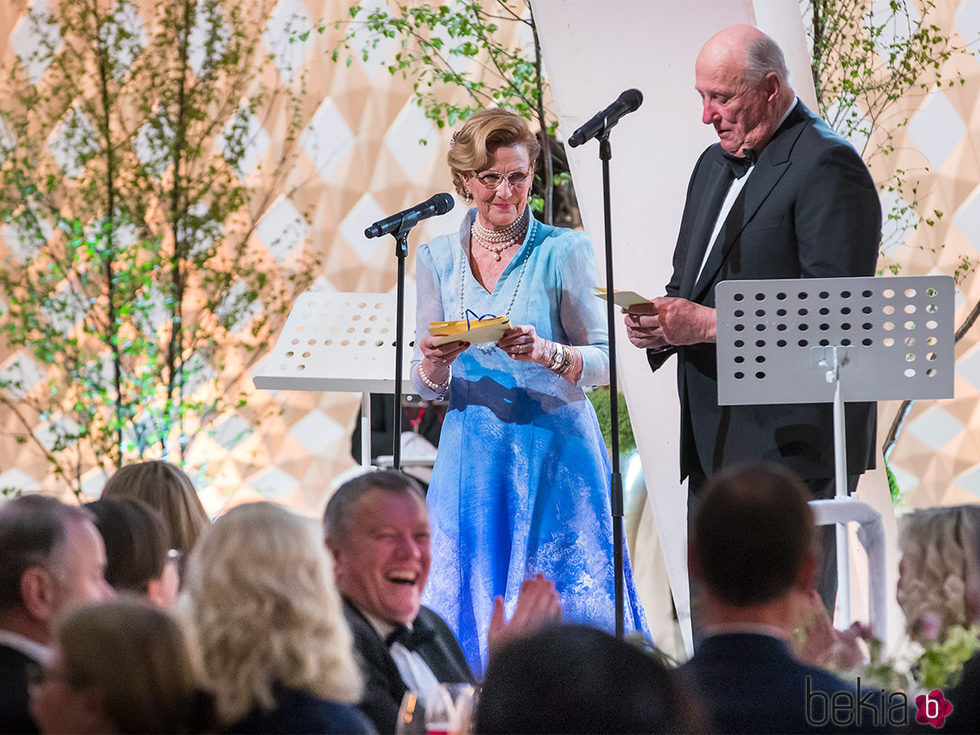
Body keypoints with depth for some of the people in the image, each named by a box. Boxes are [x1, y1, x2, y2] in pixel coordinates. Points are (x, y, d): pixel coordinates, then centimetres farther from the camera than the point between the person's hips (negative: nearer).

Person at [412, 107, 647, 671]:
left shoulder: (564, 252, -1)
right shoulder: (438, 258, 8)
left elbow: (602, 363, -3)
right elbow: (425, 387, 13)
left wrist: (547, 353, -21)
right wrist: (433, 365, -10)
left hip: (554, 453, -3)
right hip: (473, 456, 3)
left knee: (564, 604, -4)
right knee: (475, 602, 2)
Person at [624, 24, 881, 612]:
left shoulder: (826, 166, -11)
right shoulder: (715, 165, 19)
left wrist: (708, 324, -20)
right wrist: (661, 324, 3)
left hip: (790, 444, -9)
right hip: (714, 449, 9)